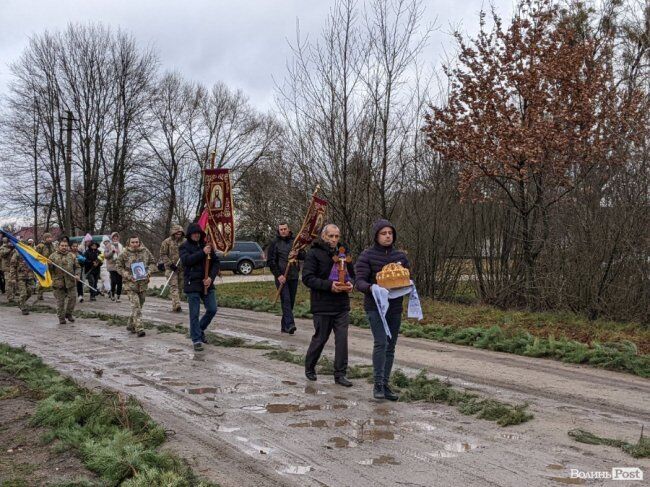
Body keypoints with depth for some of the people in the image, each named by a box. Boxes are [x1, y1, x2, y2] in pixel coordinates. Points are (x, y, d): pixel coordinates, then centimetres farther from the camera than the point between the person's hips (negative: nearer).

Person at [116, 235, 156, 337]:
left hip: (143, 282, 4)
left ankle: (131, 325, 30)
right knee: (136, 305, -13)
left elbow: (153, 263, 14)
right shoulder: (125, 254, -3)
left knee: (139, 305, 12)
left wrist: (148, 271, -6)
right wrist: (128, 276, -11)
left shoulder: (145, 251, 4)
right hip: (131, 282, -4)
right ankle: (139, 328, -16)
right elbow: (118, 266, 3)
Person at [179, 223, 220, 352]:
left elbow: (216, 262, 5)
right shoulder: (184, 247, 0)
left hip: (207, 284, 4)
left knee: (212, 309, 3)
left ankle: (200, 329, 28)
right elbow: (187, 260, -19)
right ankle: (196, 340, 7)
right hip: (192, 284, -4)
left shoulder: (207, 246, 9)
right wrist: (202, 253, -25)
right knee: (194, 313, -1)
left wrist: (211, 277, -10)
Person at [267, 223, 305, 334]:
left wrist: (297, 254, -13)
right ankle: (290, 324, -23)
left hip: (294, 276, 4)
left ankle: (284, 326, 16)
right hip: (281, 277, -4)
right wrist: (278, 275, -14)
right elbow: (271, 261, -4)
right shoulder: (274, 243, 1)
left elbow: (304, 255, 10)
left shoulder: (295, 241, 12)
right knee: (286, 300, -15)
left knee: (291, 301, 7)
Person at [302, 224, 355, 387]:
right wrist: (329, 285, -23)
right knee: (320, 338, 6)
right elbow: (307, 278, -14)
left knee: (342, 339, 1)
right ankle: (309, 368, 28)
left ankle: (340, 374, 10)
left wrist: (350, 283, -4)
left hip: (342, 306, 4)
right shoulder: (314, 253, -7)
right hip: (322, 305, -4)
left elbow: (352, 274, 19)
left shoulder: (343, 253, 10)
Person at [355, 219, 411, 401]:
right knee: (381, 342, -18)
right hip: (375, 306, -5)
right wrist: (370, 287, -31)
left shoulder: (400, 256, 8)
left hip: (395, 307, 5)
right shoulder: (367, 255, -5)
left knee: (390, 347, 9)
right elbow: (359, 281, -10)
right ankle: (378, 384, -9)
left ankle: (385, 385, 18)